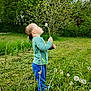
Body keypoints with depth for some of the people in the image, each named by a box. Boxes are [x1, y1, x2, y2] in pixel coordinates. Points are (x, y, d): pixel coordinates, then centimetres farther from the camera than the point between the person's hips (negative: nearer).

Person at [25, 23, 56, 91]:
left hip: (42, 64, 10)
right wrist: (50, 42, -18)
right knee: (41, 80, 3)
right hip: (38, 65, -10)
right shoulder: (37, 39, -22)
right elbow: (43, 48, -33)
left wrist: (51, 46, 5)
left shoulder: (39, 38, 10)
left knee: (43, 78, 28)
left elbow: (45, 47, 21)